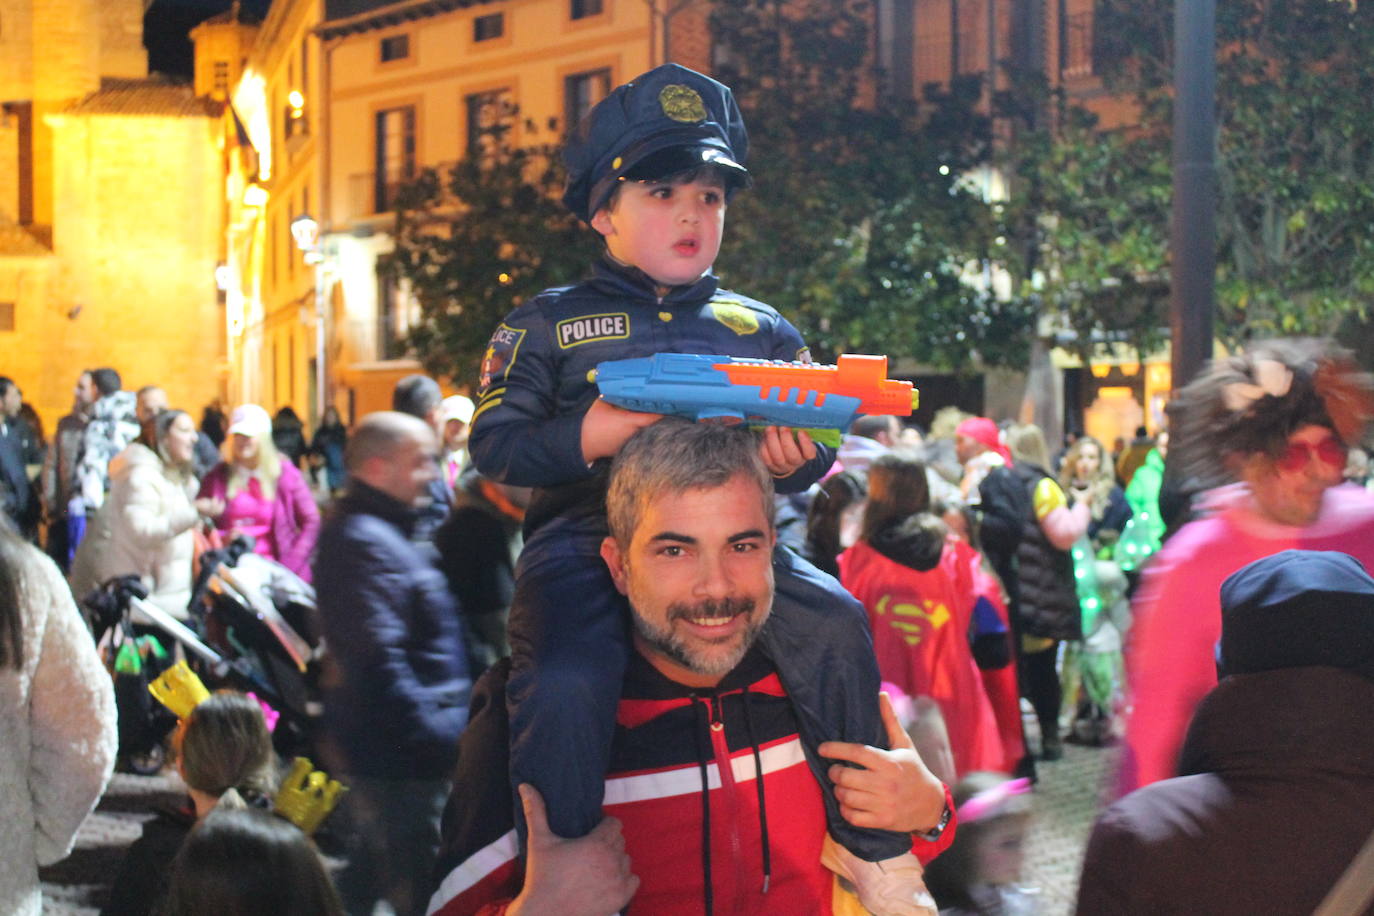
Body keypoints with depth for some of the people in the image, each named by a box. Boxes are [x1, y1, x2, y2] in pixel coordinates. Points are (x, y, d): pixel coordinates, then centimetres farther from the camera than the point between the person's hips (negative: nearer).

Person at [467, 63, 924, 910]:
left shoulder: (761, 330, 19)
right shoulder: (547, 325, 11)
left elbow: (815, 447, 18)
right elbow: (494, 442, 3)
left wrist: (799, 459, -8)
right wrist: (583, 439, -16)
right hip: (587, 532, -2)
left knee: (835, 624, -24)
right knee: (565, 687, -32)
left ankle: (874, 845, -8)